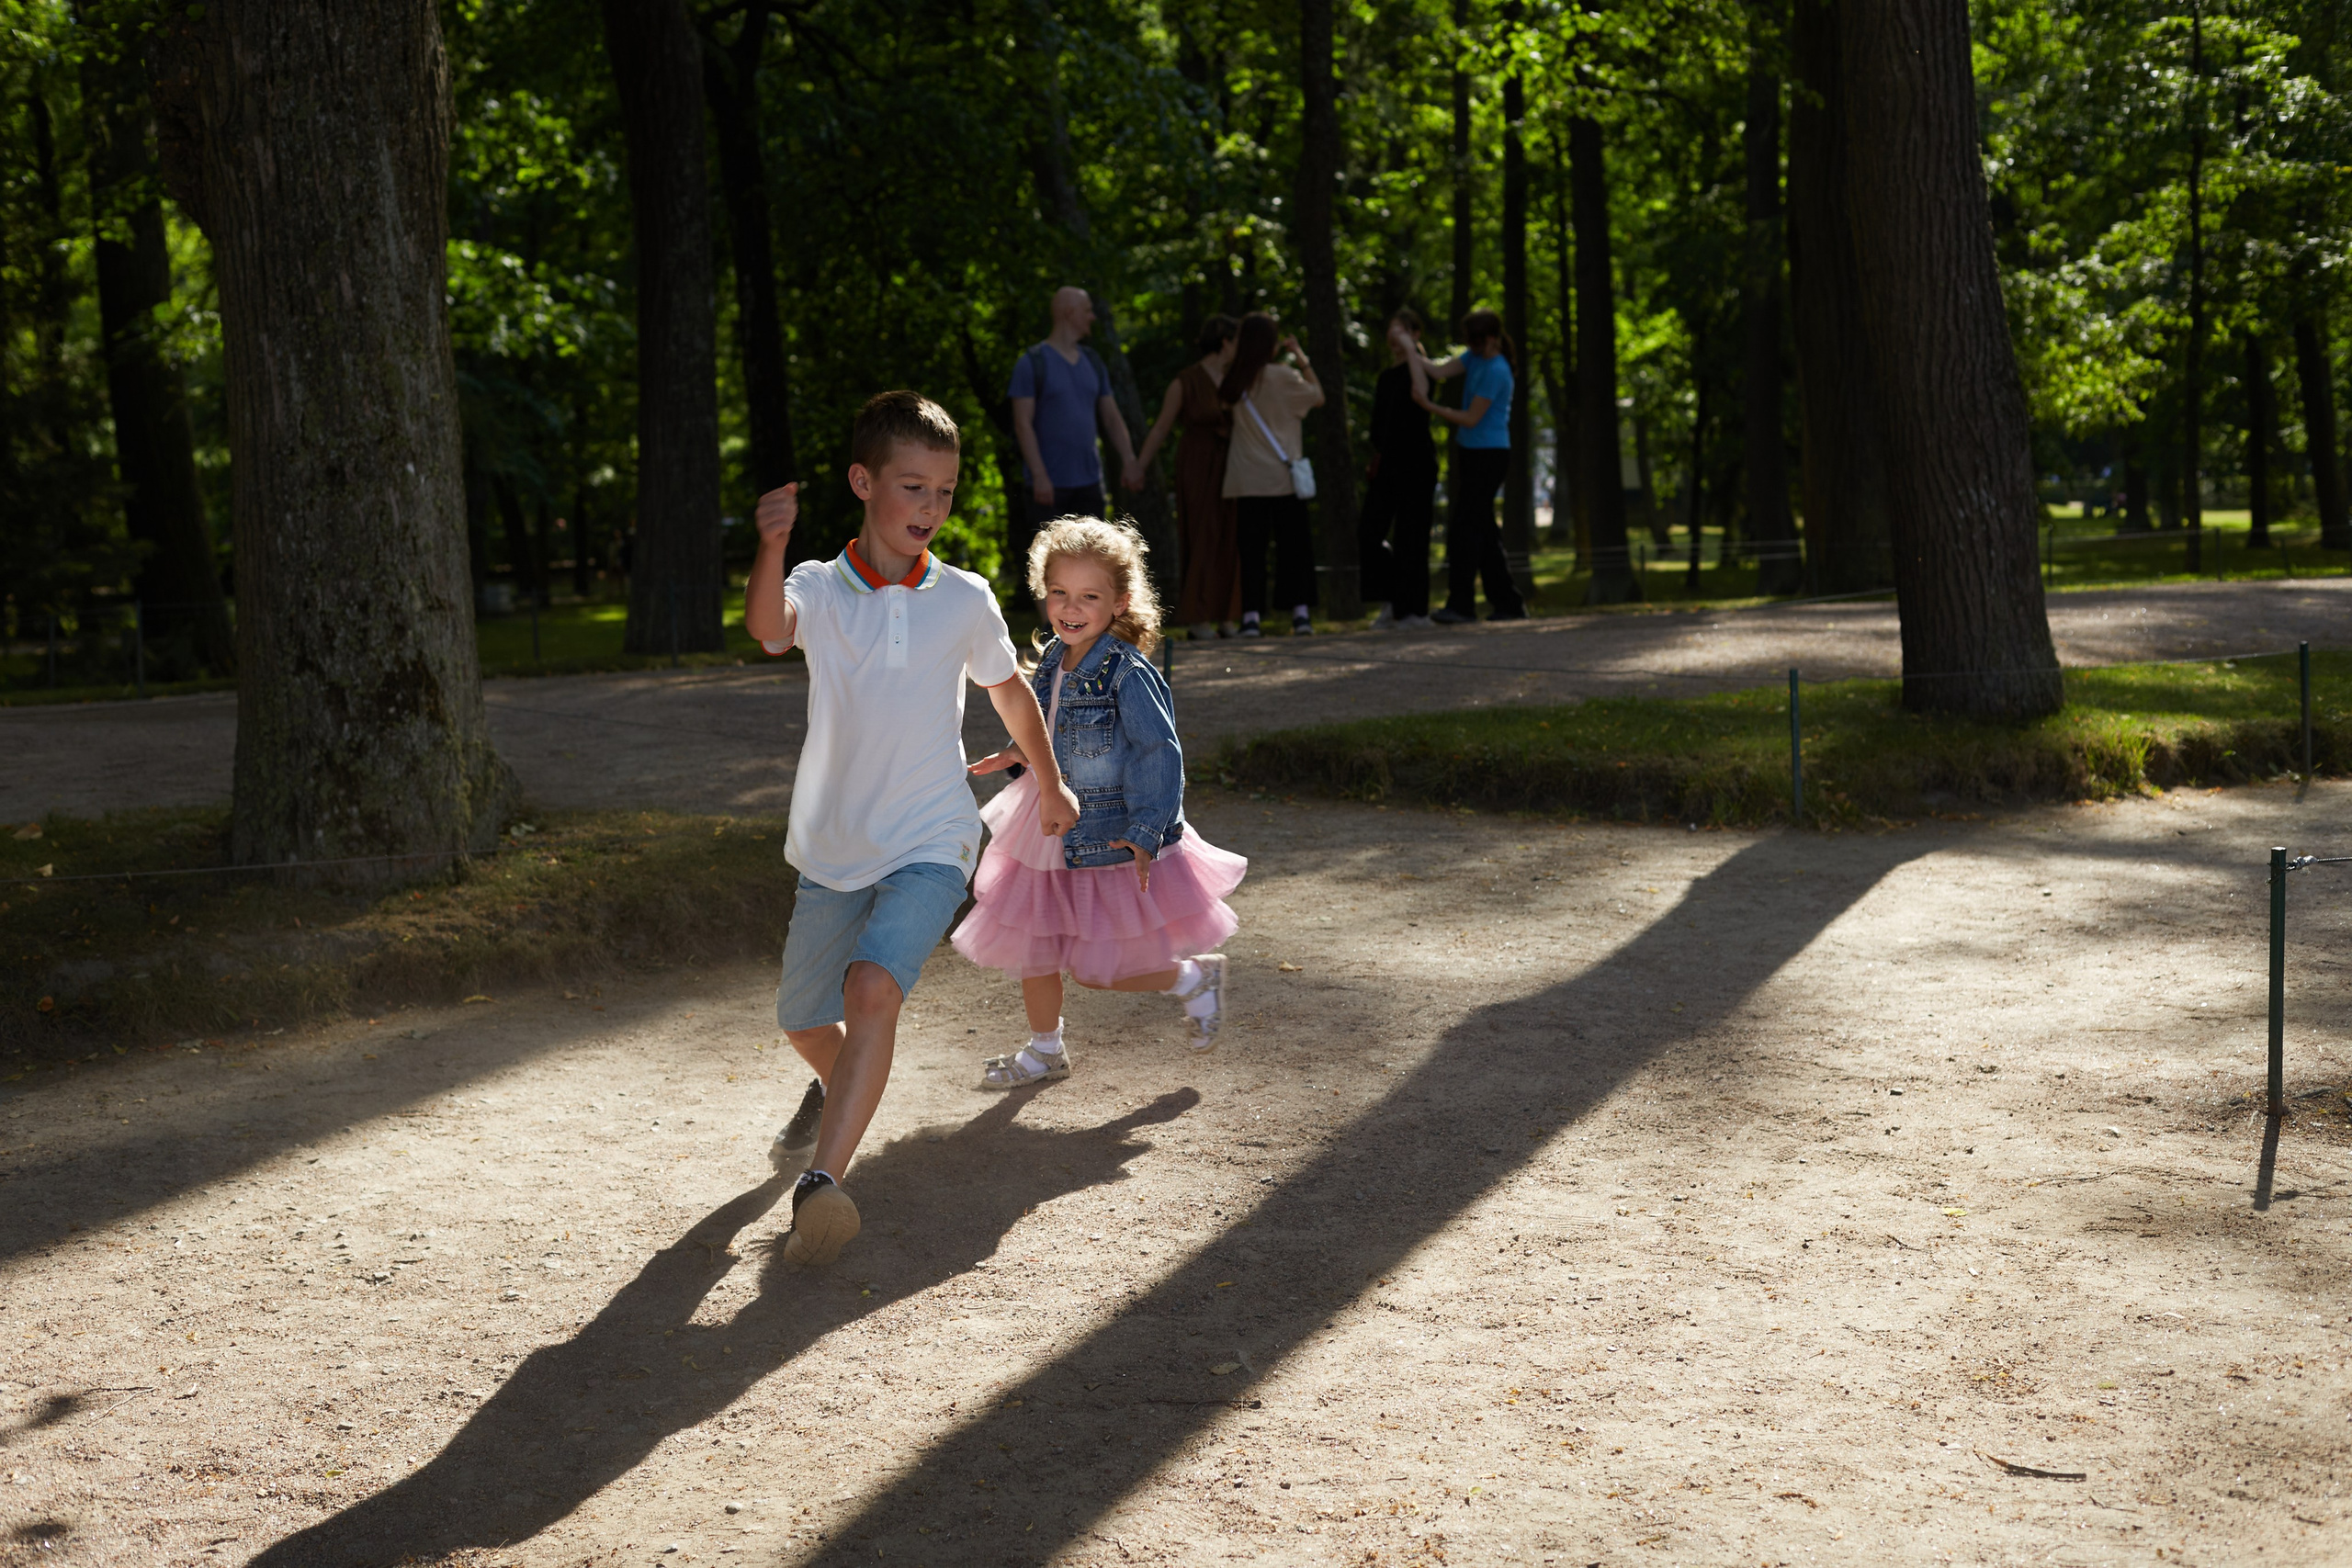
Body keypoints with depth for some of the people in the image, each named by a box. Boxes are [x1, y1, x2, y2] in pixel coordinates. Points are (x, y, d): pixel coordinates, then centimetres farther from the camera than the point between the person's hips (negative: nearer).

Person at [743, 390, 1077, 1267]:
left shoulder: (964, 600, 0)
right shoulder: (821, 590, -5)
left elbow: (1008, 690, 19)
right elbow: (766, 626, -29)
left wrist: (1050, 783, 29)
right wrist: (771, 548, -48)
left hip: (930, 842, -2)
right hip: (832, 848, 2)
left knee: (873, 989, -27)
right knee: (802, 1021, 17)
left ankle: (819, 1180, -32)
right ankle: (839, 1091, 53)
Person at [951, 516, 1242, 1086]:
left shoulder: (1128, 674, -22)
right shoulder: (1052, 661, 1)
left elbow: (1159, 755, -22)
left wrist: (1144, 835, -24)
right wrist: (1019, 752, -1)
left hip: (1109, 842, -8)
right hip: (1049, 835, 8)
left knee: (1100, 969, -1)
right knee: (1029, 947, 17)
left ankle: (1195, 977, 26)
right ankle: (1045, 1050, 39)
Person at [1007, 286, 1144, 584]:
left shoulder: (1093, 362, 15)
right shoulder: (1032, 363, -5)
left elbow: (1111, 417, 14)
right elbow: (1023, 423, -10)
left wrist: (1129, 460, -1)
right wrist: (1039, 475, -18)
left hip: (1088, 480, 6)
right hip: (1049, 484, -6)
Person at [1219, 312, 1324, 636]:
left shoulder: (1236, 381, 1)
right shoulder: (1283, 376, -8)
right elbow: (1318, 397, 5)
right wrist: (1301, 358, 10)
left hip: (1247, 479, 2)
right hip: (1284, 476, -2)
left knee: (1252, 548, 3)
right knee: (1293, 543, 5)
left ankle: (1251, 614, -3)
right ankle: (1300, 610, 1)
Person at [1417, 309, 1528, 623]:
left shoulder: (1495, 371, -18)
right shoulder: (1475, 358, 9)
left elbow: (1471, 419, -17)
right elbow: (1439, 372, 4)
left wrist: (1428, 406, -15)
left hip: (1489, 455, -10)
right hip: (1474, 453, 10)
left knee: (1464, 526, -11)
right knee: (1483, 529, 11)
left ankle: (1461, 605, -10)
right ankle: (1509, 603, 16)